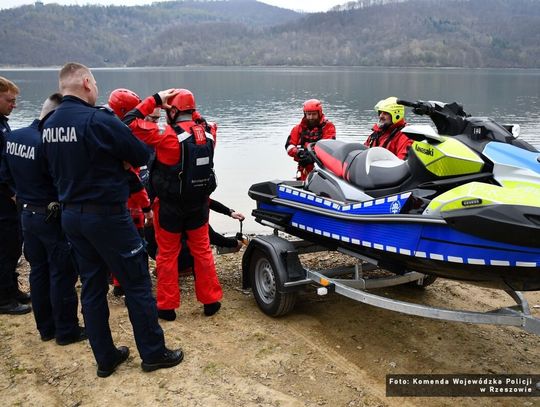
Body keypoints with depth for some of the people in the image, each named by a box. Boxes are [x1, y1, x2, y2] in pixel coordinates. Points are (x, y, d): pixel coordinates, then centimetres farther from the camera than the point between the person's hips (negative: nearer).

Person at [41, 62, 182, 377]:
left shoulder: (48, 125, 5)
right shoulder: (98, 119, -18)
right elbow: (142, 155, -12)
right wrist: (119, 158, 9)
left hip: (71, 215, 8)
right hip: (107, 215, -7)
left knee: (92, 287, 14)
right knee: (137, 284, 5)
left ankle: (106, 358, 25)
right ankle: (154, 353, 16)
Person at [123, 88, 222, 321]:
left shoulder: (167, 135, -19)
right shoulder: (207, 133, -3)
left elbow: (130, 123, -14)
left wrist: (155, 99, -7)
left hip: (170, 206, -4)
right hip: (199, 204, 4)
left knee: (167, 255, 10)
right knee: (202, 251, 16)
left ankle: (167, 306, 18)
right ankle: (210, 301, 22)